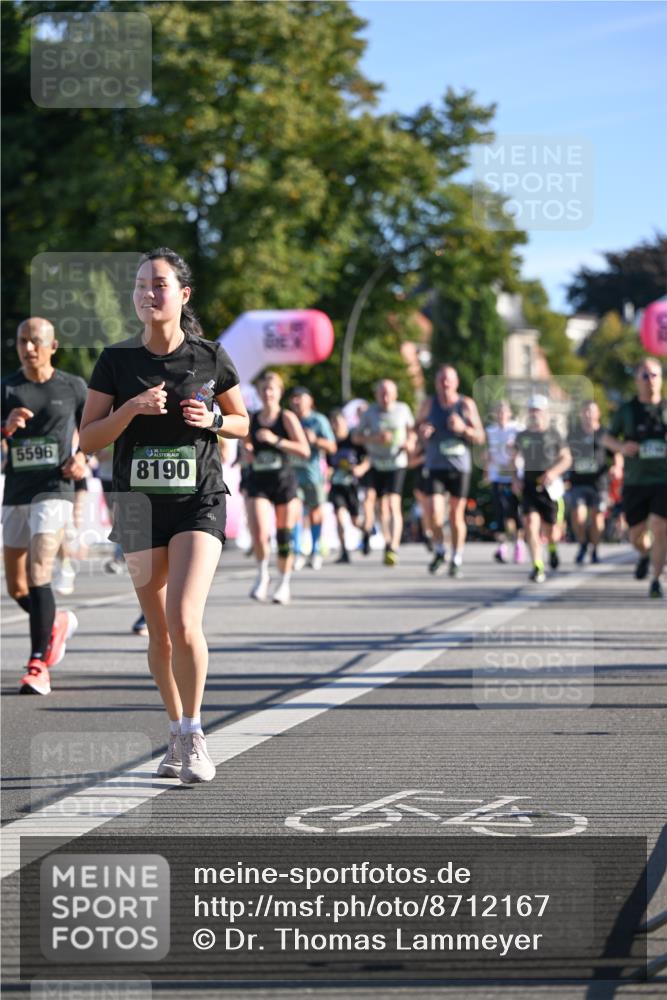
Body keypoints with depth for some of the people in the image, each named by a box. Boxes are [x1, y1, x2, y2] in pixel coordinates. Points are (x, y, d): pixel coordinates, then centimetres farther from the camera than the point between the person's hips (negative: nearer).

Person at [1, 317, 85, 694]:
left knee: (38, 576, -18)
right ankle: (57, 623, 40)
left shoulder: (73, 387, 4)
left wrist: (82, 458, -4)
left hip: (54, 490, -3)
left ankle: (39, 666, -16)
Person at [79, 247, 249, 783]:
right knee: (159, 632, 8)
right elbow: (88, 438, 0)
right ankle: (177, 732, 24)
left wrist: (212, 421, -10)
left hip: (200, 501, -2)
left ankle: (193, 735, -6)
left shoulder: (210, 356, -1)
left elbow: (242, 422, 12)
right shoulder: (117, 360, 0)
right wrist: (130, 410, -16)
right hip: (139, 503, 2)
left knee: (184, 620, -18)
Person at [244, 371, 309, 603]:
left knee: (284, 536, 4)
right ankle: (262, 574, 8)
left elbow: (304, 450, -11)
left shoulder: (287, 418, -3)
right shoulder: (251, 420, 6)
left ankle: (284, 583, 21)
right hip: (258, 482, 2)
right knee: (259, 533, -17)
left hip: (284, 481, -2)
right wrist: (247, 452, 1)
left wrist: (275, 440, -20)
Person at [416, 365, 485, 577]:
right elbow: (417, 426, 16)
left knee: (457, 515, 5)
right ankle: (439, 551, 11)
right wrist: (422, 431, -8)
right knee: (435, 513, -12)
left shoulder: (466, 405, -1)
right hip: (434, 466, 0)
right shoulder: (429, 404, 3)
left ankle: (457, 559, 18)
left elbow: (480, 438, 1)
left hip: (460, 467, 0)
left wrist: (464, 429, -18)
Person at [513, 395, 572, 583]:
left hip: (549, 487, -1)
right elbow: (517, 458, 23)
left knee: (550, 530, 4)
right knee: (531, 523, -16)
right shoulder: (522, 436, 9)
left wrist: (553, 472, -14)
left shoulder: (553, 435, 2)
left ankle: (553, 547, 41)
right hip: (529, 486, 1)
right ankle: (538, 567, -16)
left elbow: (566, 458, 3)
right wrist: (516, 477, 7)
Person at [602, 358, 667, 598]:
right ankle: (645, 555, 42)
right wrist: (621, 447, -9)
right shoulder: (627, 410, 3)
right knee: (636, 536, 7)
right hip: (635, 482, 1)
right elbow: (607, 438, 12)